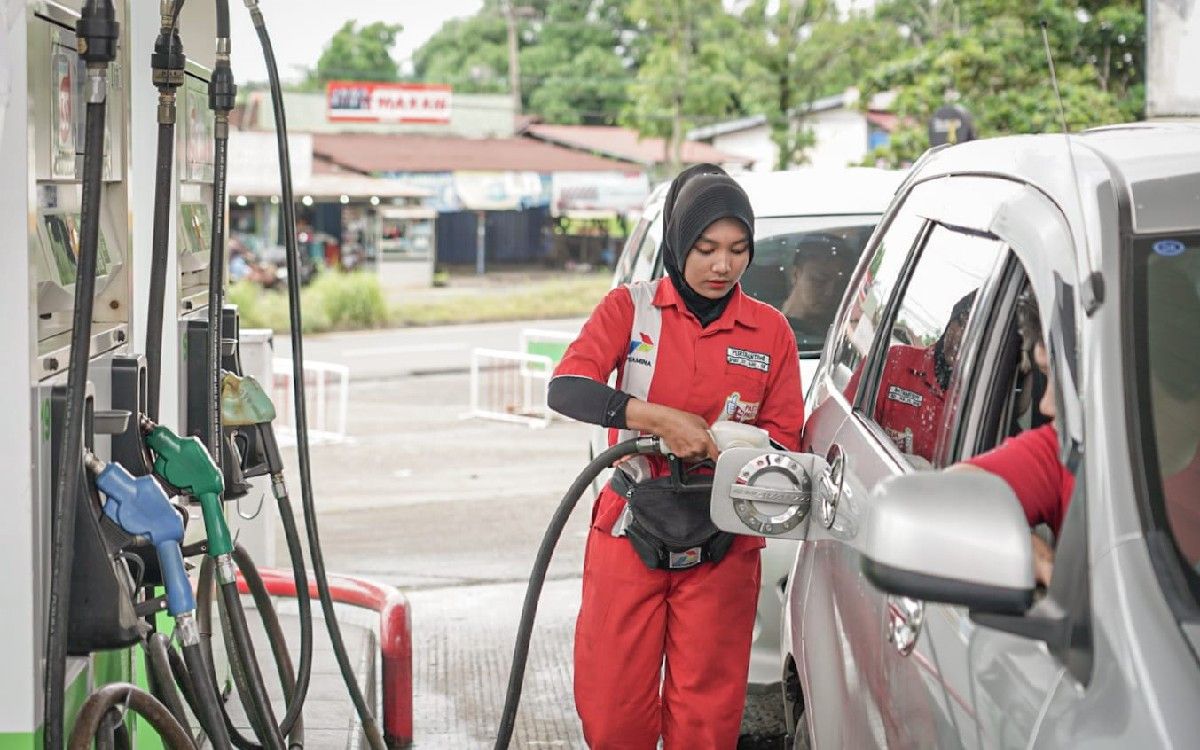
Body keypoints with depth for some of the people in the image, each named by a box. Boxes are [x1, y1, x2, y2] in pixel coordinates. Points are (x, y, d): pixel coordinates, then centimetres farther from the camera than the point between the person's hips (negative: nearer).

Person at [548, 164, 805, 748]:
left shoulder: (771, 332, 5)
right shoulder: (631, 307, 1)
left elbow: (784, 438, 5)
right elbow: (566, 389, -13)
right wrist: (660, 419, -25)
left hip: (721, 547, 1)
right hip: (628, 535, -1)